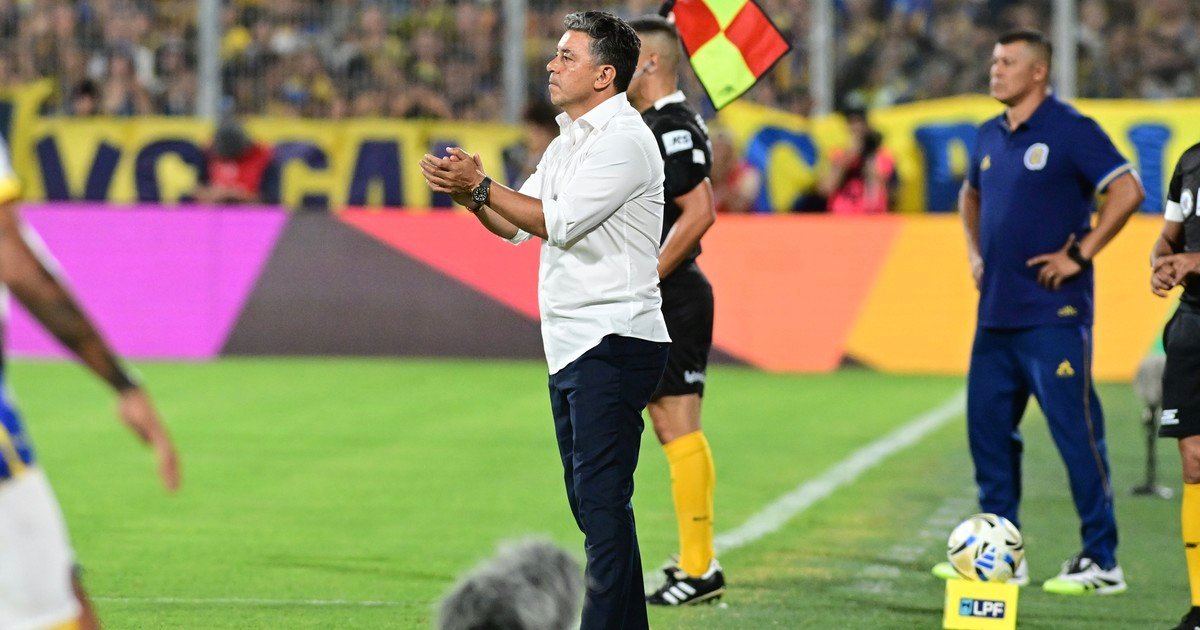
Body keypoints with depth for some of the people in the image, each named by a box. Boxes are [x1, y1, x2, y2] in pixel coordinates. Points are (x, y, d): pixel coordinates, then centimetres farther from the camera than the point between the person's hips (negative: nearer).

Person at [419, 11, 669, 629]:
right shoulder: (566, 143, 19)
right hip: (571, 344, 10)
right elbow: (519, 224, 20)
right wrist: (467, 193, 2)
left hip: (613, 343, -10)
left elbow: (558, 222, -18)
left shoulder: (623, 139, -12)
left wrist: (481, 185, -13)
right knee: (589, 502, 12)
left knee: (603, 502, -14)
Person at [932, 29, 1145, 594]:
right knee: (988, 430, 11)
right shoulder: (990, 137, 14)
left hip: (1053, 315, -8)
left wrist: (1080, 254, -16)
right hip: (995, 314, 8)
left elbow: (1127, 191, -17)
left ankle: (1101, 562, -2)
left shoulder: (1071, 130, -9)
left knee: (1076, 432, -7)